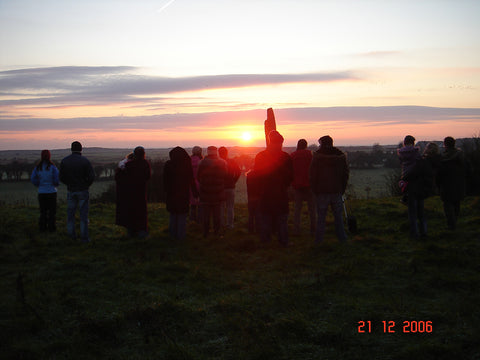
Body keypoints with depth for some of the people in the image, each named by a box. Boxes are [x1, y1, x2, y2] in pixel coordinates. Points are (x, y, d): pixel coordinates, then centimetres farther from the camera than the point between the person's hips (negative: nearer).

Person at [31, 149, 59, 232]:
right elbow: (57, 178, -13)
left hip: (41, 192, 3)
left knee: (43, 211, 13)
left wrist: (39, 185, 12)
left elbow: (33, 179, -4)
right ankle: (51, 227, 5)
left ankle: (42, 227, 12)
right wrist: (55, 184, 9)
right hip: (51, 191, -3)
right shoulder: (52, 166, -11)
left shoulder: (37, 167, -2)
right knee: (52, 210, 6)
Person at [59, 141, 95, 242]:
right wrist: (86, 185, 5)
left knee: (70, 213, 16)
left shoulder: (64, 161, -1)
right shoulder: (84, 161, -10)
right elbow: (92, 177, -13)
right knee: (83, 214, 2)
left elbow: (62, 178, 0)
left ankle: (71, 234, 20)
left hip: (70, 191, 3)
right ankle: (84, 237, 2)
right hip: (83, 191, -2)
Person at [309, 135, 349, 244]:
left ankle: (318, 240, 6)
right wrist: (342, 189, 14)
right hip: (337, 191, 3)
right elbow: (346, 173, 9)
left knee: (321, 217, 3)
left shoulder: (317, 156, -7)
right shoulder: (341, 155, 5)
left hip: (322, 191, -3)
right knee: (338, 215, 12)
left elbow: (312, 175, -5)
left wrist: (315, 190, 3)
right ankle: (342, 238, 15)